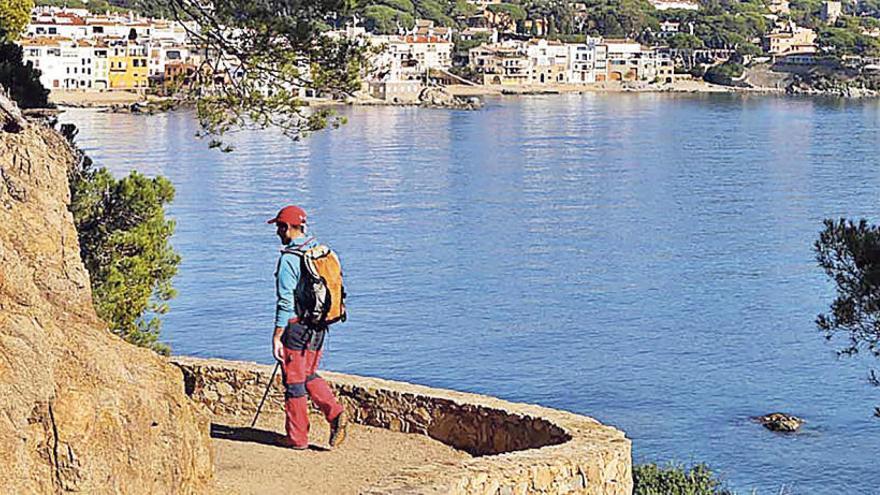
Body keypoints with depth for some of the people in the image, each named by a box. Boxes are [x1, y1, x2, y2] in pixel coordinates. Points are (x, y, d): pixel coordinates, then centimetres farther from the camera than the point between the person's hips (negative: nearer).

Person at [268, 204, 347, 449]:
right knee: (309, 376, 21)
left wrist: (277, 337, -15)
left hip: (297, 326, -8)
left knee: (294, 382, 4)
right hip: (319, 327, 8)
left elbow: (286, 302, -19)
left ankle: (297, 437, 11)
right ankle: (335, 413, 2)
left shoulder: (289, 259, -17)